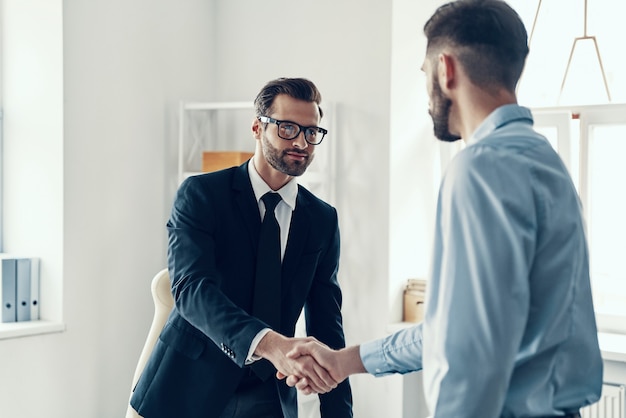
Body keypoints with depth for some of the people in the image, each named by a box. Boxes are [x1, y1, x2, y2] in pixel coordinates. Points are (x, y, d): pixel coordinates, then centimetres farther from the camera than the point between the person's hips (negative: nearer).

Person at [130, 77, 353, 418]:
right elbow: (191, 287, -23)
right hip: (189, 389, -3)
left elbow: (326, 324, 2)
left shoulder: (323, 220, 3)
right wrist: (269, 344, -39)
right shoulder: (200, 195, -9)